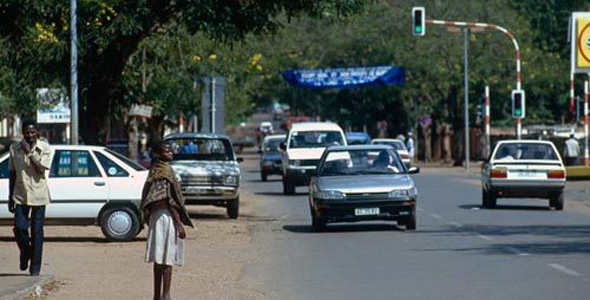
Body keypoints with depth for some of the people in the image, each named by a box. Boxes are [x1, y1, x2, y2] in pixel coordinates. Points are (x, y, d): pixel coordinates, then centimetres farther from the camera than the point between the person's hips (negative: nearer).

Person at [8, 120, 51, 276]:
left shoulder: (44, 148, -5)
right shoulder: (14, 149, 2)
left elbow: (41, 169, -16)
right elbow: (12, 174, 8)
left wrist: (29, 152, -20)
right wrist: (10, 197, 8)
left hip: (38, 195, -2)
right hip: (20, 196, 2)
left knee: (37, 231, 1)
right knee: (19, 228, -10)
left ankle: (35, 268, 7)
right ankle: (25, 253, 20)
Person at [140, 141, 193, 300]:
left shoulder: (154, 171, 13)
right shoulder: (165, 171, -14)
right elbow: (169, 200, -18)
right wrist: (179, 224, -16)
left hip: (156, 217, 9)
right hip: (167, 217, -9)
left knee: (160, 260, 12)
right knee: (167, 259, -7)